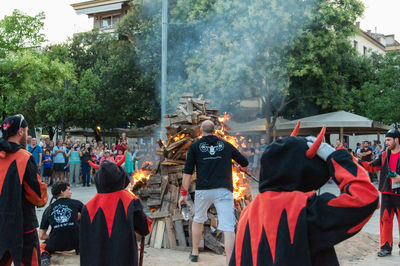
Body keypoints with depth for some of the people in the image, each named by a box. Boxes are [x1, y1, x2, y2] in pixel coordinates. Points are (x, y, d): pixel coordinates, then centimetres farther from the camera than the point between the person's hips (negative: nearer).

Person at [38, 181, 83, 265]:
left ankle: (44, 255, 0)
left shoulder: (48, 210, 11)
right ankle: (79, 248, 21)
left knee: (42, 246, 35)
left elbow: (41, 236, 11)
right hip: (76, 242, -1)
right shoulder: (76, 203, 6)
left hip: (55, 245, 1)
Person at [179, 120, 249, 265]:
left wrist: (183, 194, 5)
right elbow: (245, 163, 20)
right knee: (228, 228, -7)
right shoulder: (226, 145, 13)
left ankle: (194, 253, 36)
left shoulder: (194, 146, 8)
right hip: (224, 191, -1)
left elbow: (188, 172, 2)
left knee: (198, 219, 26)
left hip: (203, 191, 1)